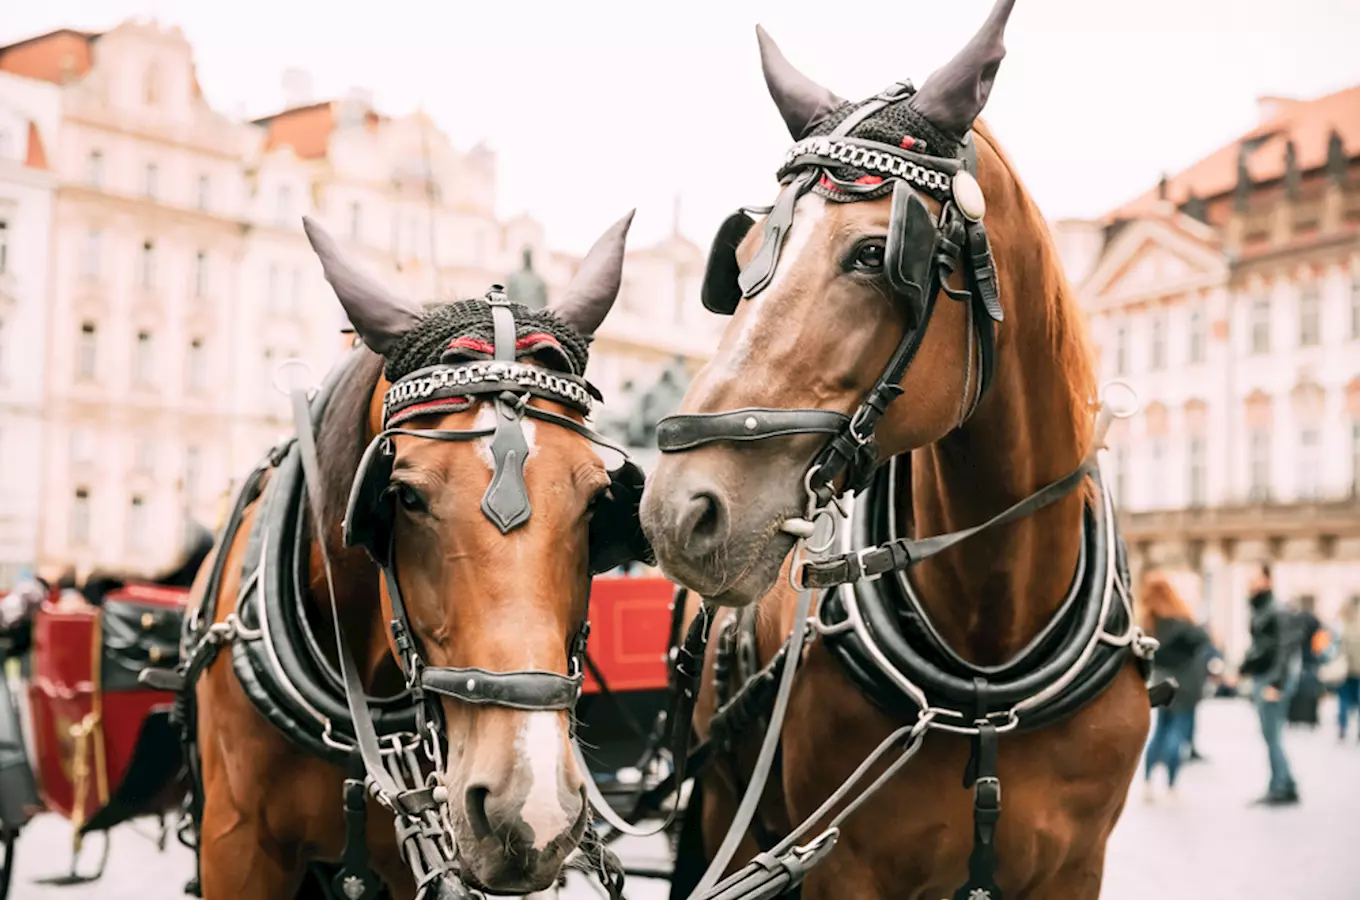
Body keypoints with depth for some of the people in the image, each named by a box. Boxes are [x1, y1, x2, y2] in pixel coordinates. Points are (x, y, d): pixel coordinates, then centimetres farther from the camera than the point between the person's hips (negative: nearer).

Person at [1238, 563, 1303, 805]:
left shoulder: (1279, 613, -14)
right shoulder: (1258, 613, 13)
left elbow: (1285, 651, -18)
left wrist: (1276, 684, -21)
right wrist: (1240, 670, 18)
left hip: (1274, 680, -9)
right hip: (1260, 679, 9)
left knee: (1272, 737, -7)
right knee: (1271, 737, 11)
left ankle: (1284, 789, 0)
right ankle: (1279, 787, 17)